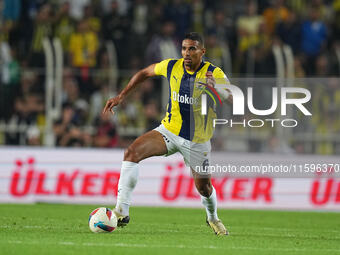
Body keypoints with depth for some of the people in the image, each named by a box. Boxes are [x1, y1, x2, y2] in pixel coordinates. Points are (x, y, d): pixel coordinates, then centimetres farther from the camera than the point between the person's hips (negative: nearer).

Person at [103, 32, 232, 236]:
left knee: (204, 187, 7)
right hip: (169, 131, 2)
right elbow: (144, 73, 12)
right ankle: (122, 212, -24)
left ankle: (213, 218, 44)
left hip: (197, 140, -2)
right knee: (132, 153, -23)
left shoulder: (214, 74, -15)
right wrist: (122, 96, 7)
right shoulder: (172, 66, -6)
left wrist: (216, 87, -44)